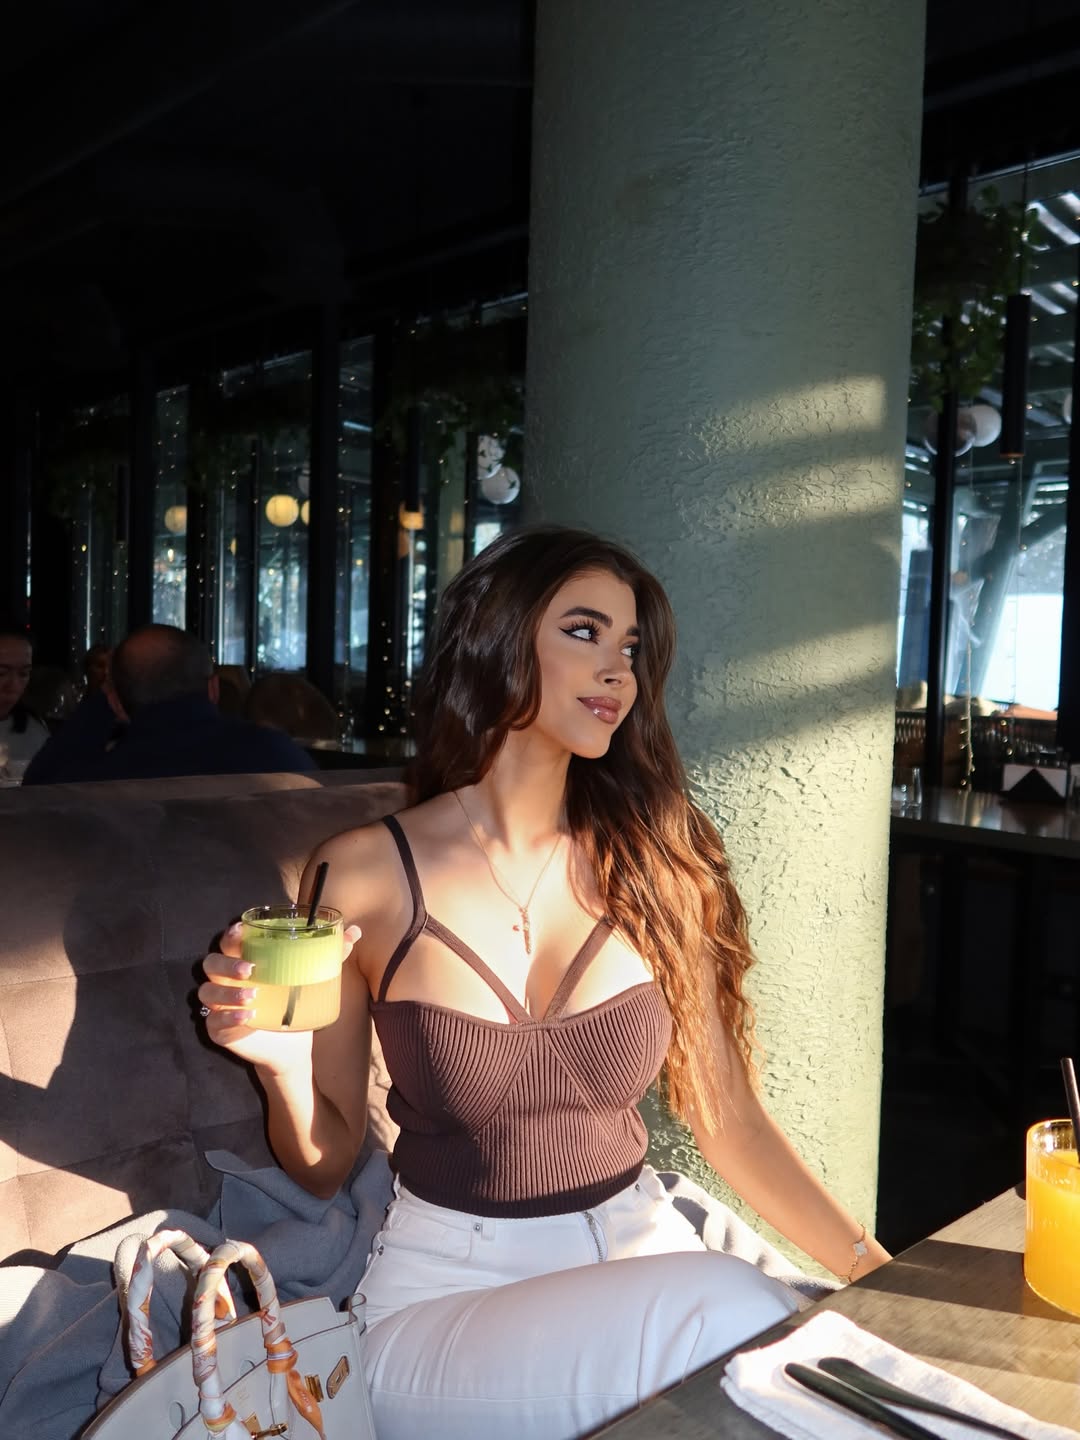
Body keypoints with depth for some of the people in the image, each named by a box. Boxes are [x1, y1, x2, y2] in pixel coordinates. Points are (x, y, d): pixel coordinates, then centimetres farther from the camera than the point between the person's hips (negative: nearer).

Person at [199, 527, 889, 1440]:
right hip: (446, 1290, -3)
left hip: (643, 1254, 3)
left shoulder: (650, 868, -2)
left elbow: (728, 1119, 3)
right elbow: (326, 1166, 1)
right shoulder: (364, 875, -8)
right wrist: (284, 1064, -19)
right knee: (730, 1313, -29)